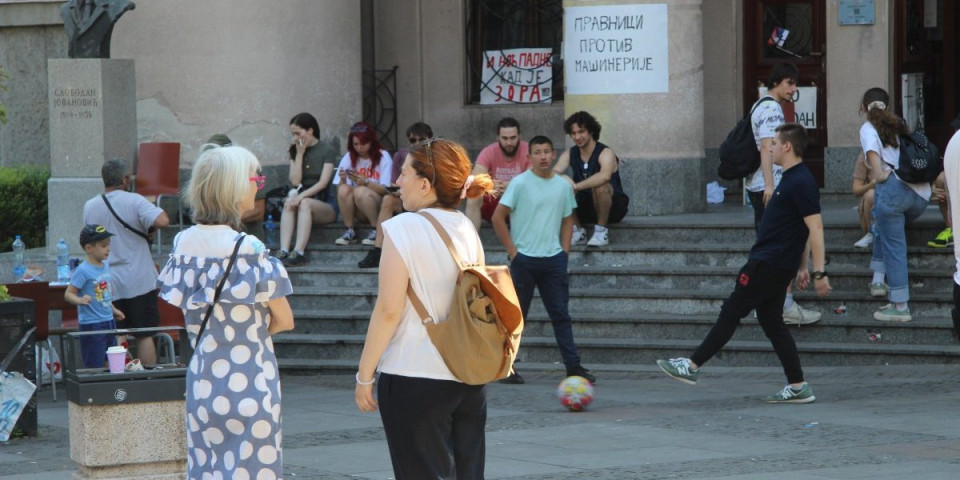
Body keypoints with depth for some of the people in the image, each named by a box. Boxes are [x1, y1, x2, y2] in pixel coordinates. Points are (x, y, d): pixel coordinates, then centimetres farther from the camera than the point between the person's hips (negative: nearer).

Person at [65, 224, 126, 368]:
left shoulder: (106, 266, 9)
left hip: (109, 322, 8)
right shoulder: (83, 271, -16)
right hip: (91, 325, -8)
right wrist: (80, 300, -36)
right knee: (95, 367, -6)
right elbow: (68, 294, -18)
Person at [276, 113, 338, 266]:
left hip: (324, 204, -4)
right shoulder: (295, 151, 13)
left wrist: (302, 195, -25)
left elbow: (323, 183, -13)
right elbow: (295, 180, 0)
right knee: (289, 203, -29)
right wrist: (300, 154, -3)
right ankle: (284, 251, -44)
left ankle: (299, 252, -46)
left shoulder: (327, 151, -1)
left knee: (305, 203, -35)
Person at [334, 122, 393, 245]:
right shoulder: (349, 157, 4)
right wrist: (342, 180, -23)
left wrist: (365, 182, -27)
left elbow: (385, 190, -12)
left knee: (360, 191, -33)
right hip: (357, 211, 3)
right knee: (344, 189, -27)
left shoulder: (383, 156, -5)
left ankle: (376, 230, -17)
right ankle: (350, 231, -16)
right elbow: (338, 190, -1)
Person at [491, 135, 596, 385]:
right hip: (524, 259, -3)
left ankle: (573, 366, 4)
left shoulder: (563, 185, 7)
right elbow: (498, 218, -5)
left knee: (561, 314, 3)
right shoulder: (520, 183, -6)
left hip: (554, 260, 3)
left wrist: (564, 252, 6)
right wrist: (512, 251, -8)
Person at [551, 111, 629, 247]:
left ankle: (601, 232, -20)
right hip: (586, 207, 5)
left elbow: (605, 176, -39)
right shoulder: (569, 155, 1)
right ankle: (578, 232, -5)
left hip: (613, 207, -5)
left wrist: (576, 186, -46)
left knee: (599, 185, -37)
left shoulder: (605, 153, -17)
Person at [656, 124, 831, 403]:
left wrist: (819, 272, -22)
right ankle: (798, 387, 9)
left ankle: (692, 367, 3)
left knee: (731, 312, -3)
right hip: (776, 265, 10)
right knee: (771, 322, 10)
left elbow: (815, 228, -20)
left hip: (768, 265, -10)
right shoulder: (792, 179, 15)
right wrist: (802, 268, 23)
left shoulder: (801, 183, -16)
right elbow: (800, 228, 22)